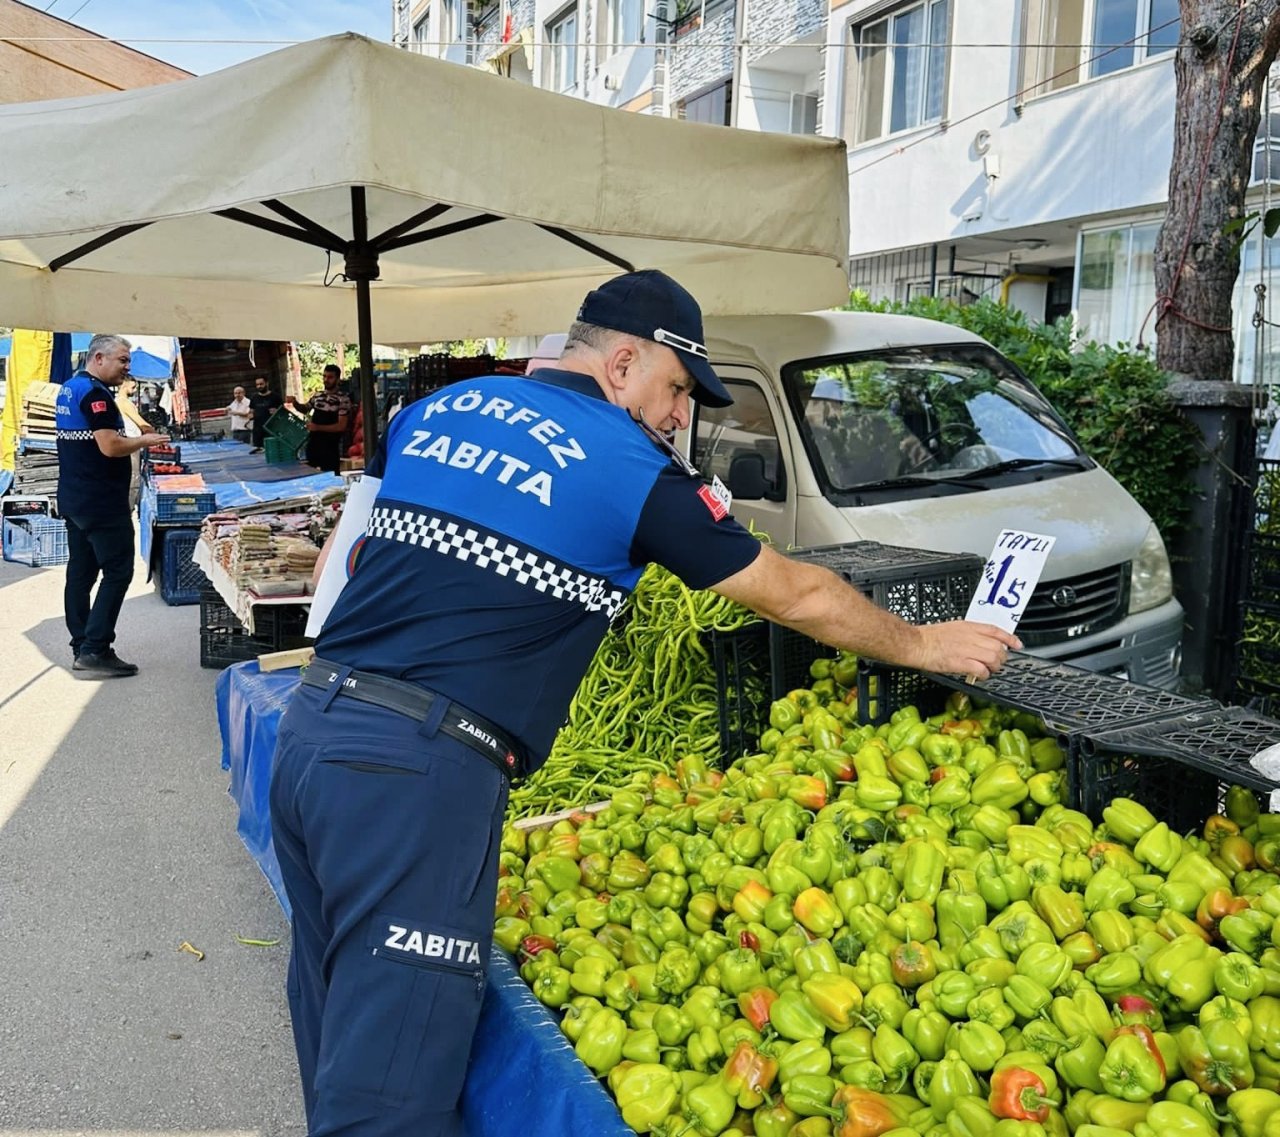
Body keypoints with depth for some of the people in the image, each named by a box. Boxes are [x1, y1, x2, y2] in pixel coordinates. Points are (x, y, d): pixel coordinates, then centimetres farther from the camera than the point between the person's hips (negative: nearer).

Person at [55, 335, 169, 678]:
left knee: (80, 572, 11)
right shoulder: (95, 392, -17)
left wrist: (135, 435, 14)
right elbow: (110, 447, -23)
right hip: (101, 502, -10)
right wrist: (144, 441, -7)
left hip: (73, 497, 10)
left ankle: (81, 647, 17)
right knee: (118, 572, -6)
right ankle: (94, 651, -8)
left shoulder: (70, 388, 15)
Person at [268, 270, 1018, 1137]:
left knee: (339, 1047, 20)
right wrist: (923, 644, 18)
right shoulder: (636, 473, -4)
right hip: (421, 770, -8)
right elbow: (798, 597, 4)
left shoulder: (437, 407, 14)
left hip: (310, 721, 8)